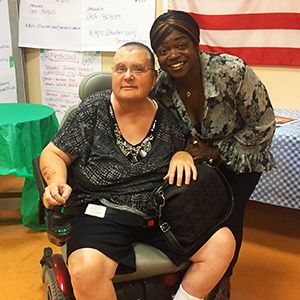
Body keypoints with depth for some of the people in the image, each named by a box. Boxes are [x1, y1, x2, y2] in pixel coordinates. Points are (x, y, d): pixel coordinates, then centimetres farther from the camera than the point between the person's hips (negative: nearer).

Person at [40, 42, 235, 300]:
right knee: (86, 270, -31)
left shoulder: (167, 118, 2)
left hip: (161, 213, 4)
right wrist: (57, 181, -19)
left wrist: (184, 155, -5)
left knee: (223, 243, -9)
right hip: (100, 211, -3)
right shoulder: (93, 111, -4)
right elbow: (54, 154, 2)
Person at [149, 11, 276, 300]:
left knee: (228, 215, -5)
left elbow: (262, 126, -20)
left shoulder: (231, 71, -32)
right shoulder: (160, 87, -20)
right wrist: (185, 149, -23)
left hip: (240, 156, -2)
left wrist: (216, 152, -22)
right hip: (197, 157, 3)